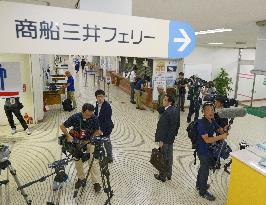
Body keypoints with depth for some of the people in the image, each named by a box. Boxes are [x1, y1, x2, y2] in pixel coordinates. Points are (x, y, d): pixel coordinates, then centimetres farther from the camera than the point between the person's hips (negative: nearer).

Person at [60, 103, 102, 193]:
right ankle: (81, 178, 33)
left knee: (93, 161, -6)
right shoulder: (75, 117, -25)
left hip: (89, 141, -1)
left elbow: (97, 130, -8)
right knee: (78, 161, 11)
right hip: (77, 141, 1)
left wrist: (89, 140, -19)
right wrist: (68, 136, -25)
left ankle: (96, 182, 6)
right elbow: (62, 126, -12)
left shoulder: (94, 118, -24)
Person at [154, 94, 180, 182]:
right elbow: (177, 124, 9)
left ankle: (162, 176, 25)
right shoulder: (176, 110, 0)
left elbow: (163, 128, -24)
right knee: (169, 157, 20)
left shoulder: (167, 113, -27)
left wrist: (161, 140, -18)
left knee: (163, 158, 8)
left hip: (165, 139, -9)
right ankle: (169, 174, 36)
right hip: (171, 138, 9)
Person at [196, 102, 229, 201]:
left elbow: (219, 129, 6)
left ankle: (199, 184, 48)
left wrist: (224, 130, -16)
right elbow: (207, 139, -31)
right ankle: (203, 192, 27)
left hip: (208, 149, 9)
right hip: (203, 150, -9)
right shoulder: (201, 123, -28)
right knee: (205, 170, 6)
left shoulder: (212, 121, -2)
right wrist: (221, 137, -30)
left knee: (203, 167, 26)